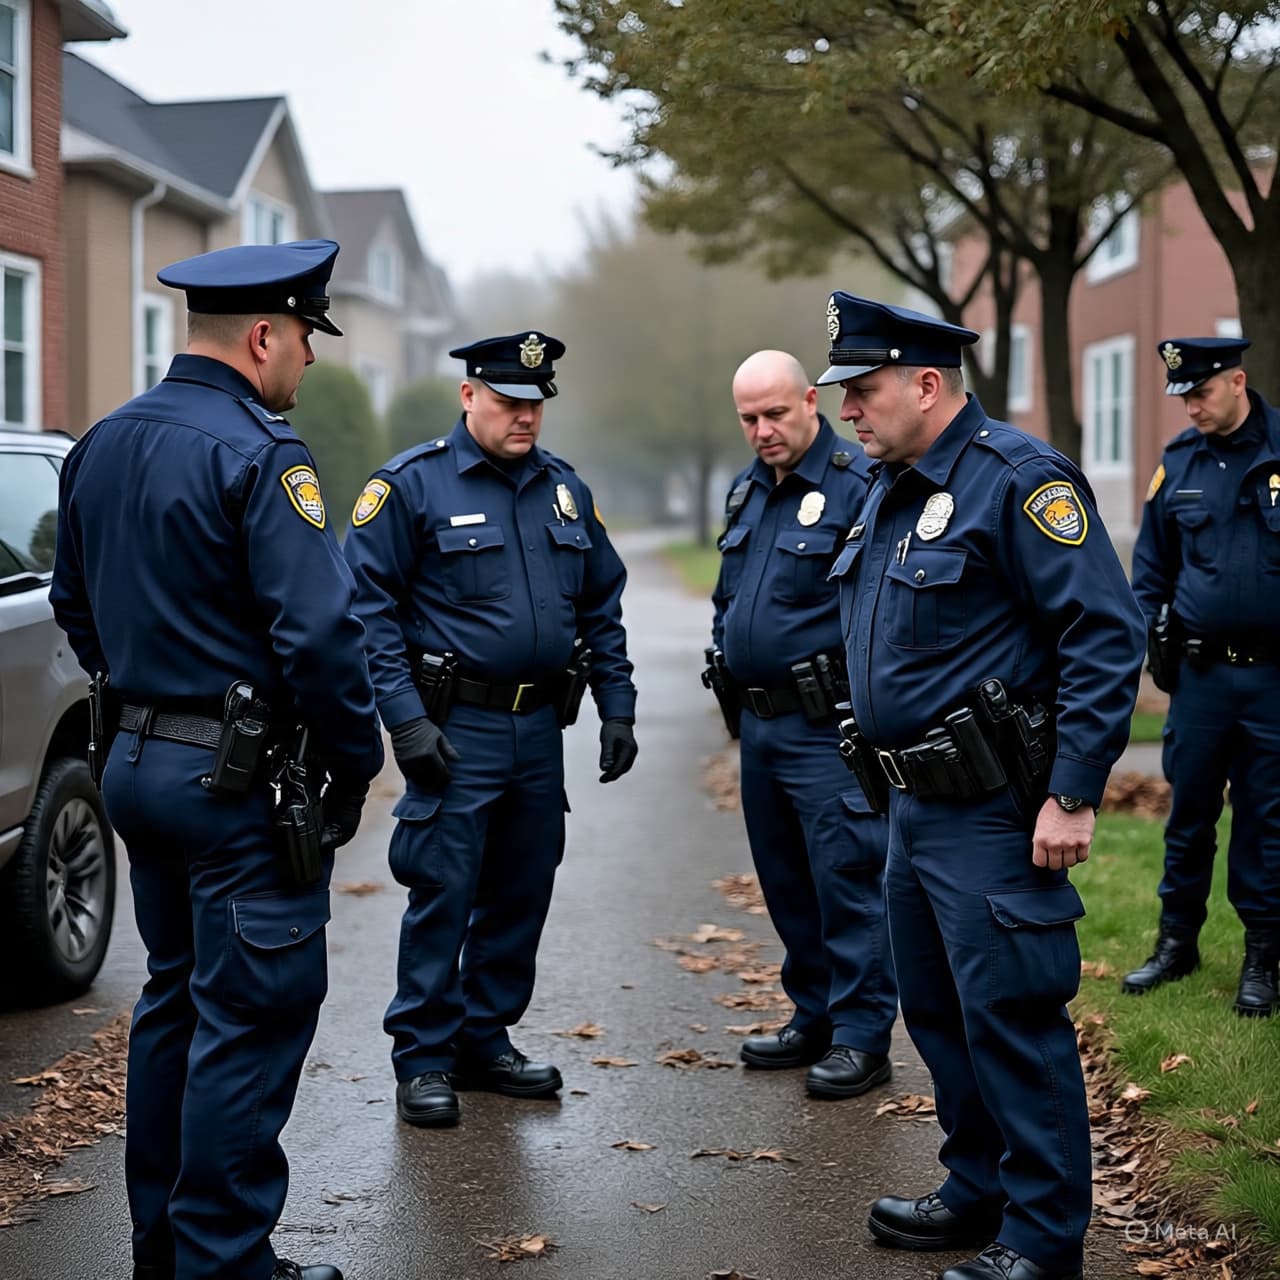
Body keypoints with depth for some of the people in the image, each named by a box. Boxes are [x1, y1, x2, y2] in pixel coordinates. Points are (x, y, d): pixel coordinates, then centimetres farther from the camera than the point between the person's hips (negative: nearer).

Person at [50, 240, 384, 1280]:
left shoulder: (102, 445, 10)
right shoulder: (255, 455, -17)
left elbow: (76, 608, 19)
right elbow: (320, 632, -22)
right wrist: (353, 764, -11)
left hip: (137, 762, 9)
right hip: (243, 779, -9)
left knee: (175, 996, 19)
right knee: (250, 1021, 0)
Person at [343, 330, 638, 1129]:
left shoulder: (565, 490, 11)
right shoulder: (412, 485, -6)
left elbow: (602, 607, 16)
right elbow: (370, 607, -10)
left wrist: (617, 709, 9)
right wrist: (406, 718, -17)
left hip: (541, 731, 6)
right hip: (455, 730, -6)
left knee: (522, 893, 12)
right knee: (442, 896, -3)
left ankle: (487, 1041, 25)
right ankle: (424, 1061, 8)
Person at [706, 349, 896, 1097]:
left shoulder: (859, 486, -13)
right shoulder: (747, 490, 14)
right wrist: (729, 681, 18)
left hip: (827, 728, -8)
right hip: (758, 725, 9)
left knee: (847, 879, -3)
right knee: (786, 881, 15)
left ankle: (862, 1037, 5)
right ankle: (815, 1018, 28)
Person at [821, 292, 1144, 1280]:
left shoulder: (1018, 478, -15)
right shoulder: (891, 491, 13)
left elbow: (1106, 636, -19)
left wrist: (1073, 796, -22)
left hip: (991, 812, -9)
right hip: (915, 804, 10)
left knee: (1011, 1016, -4)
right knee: (938, 1011, 17)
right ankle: (979, 1191, 32)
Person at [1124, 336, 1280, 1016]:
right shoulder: (1178, 463, 5)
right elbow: (1151, 560, 17)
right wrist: (1154, 632, 8)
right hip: (1200, 672, 3)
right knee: (1188, 808, 8)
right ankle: (1177, 938, 21)